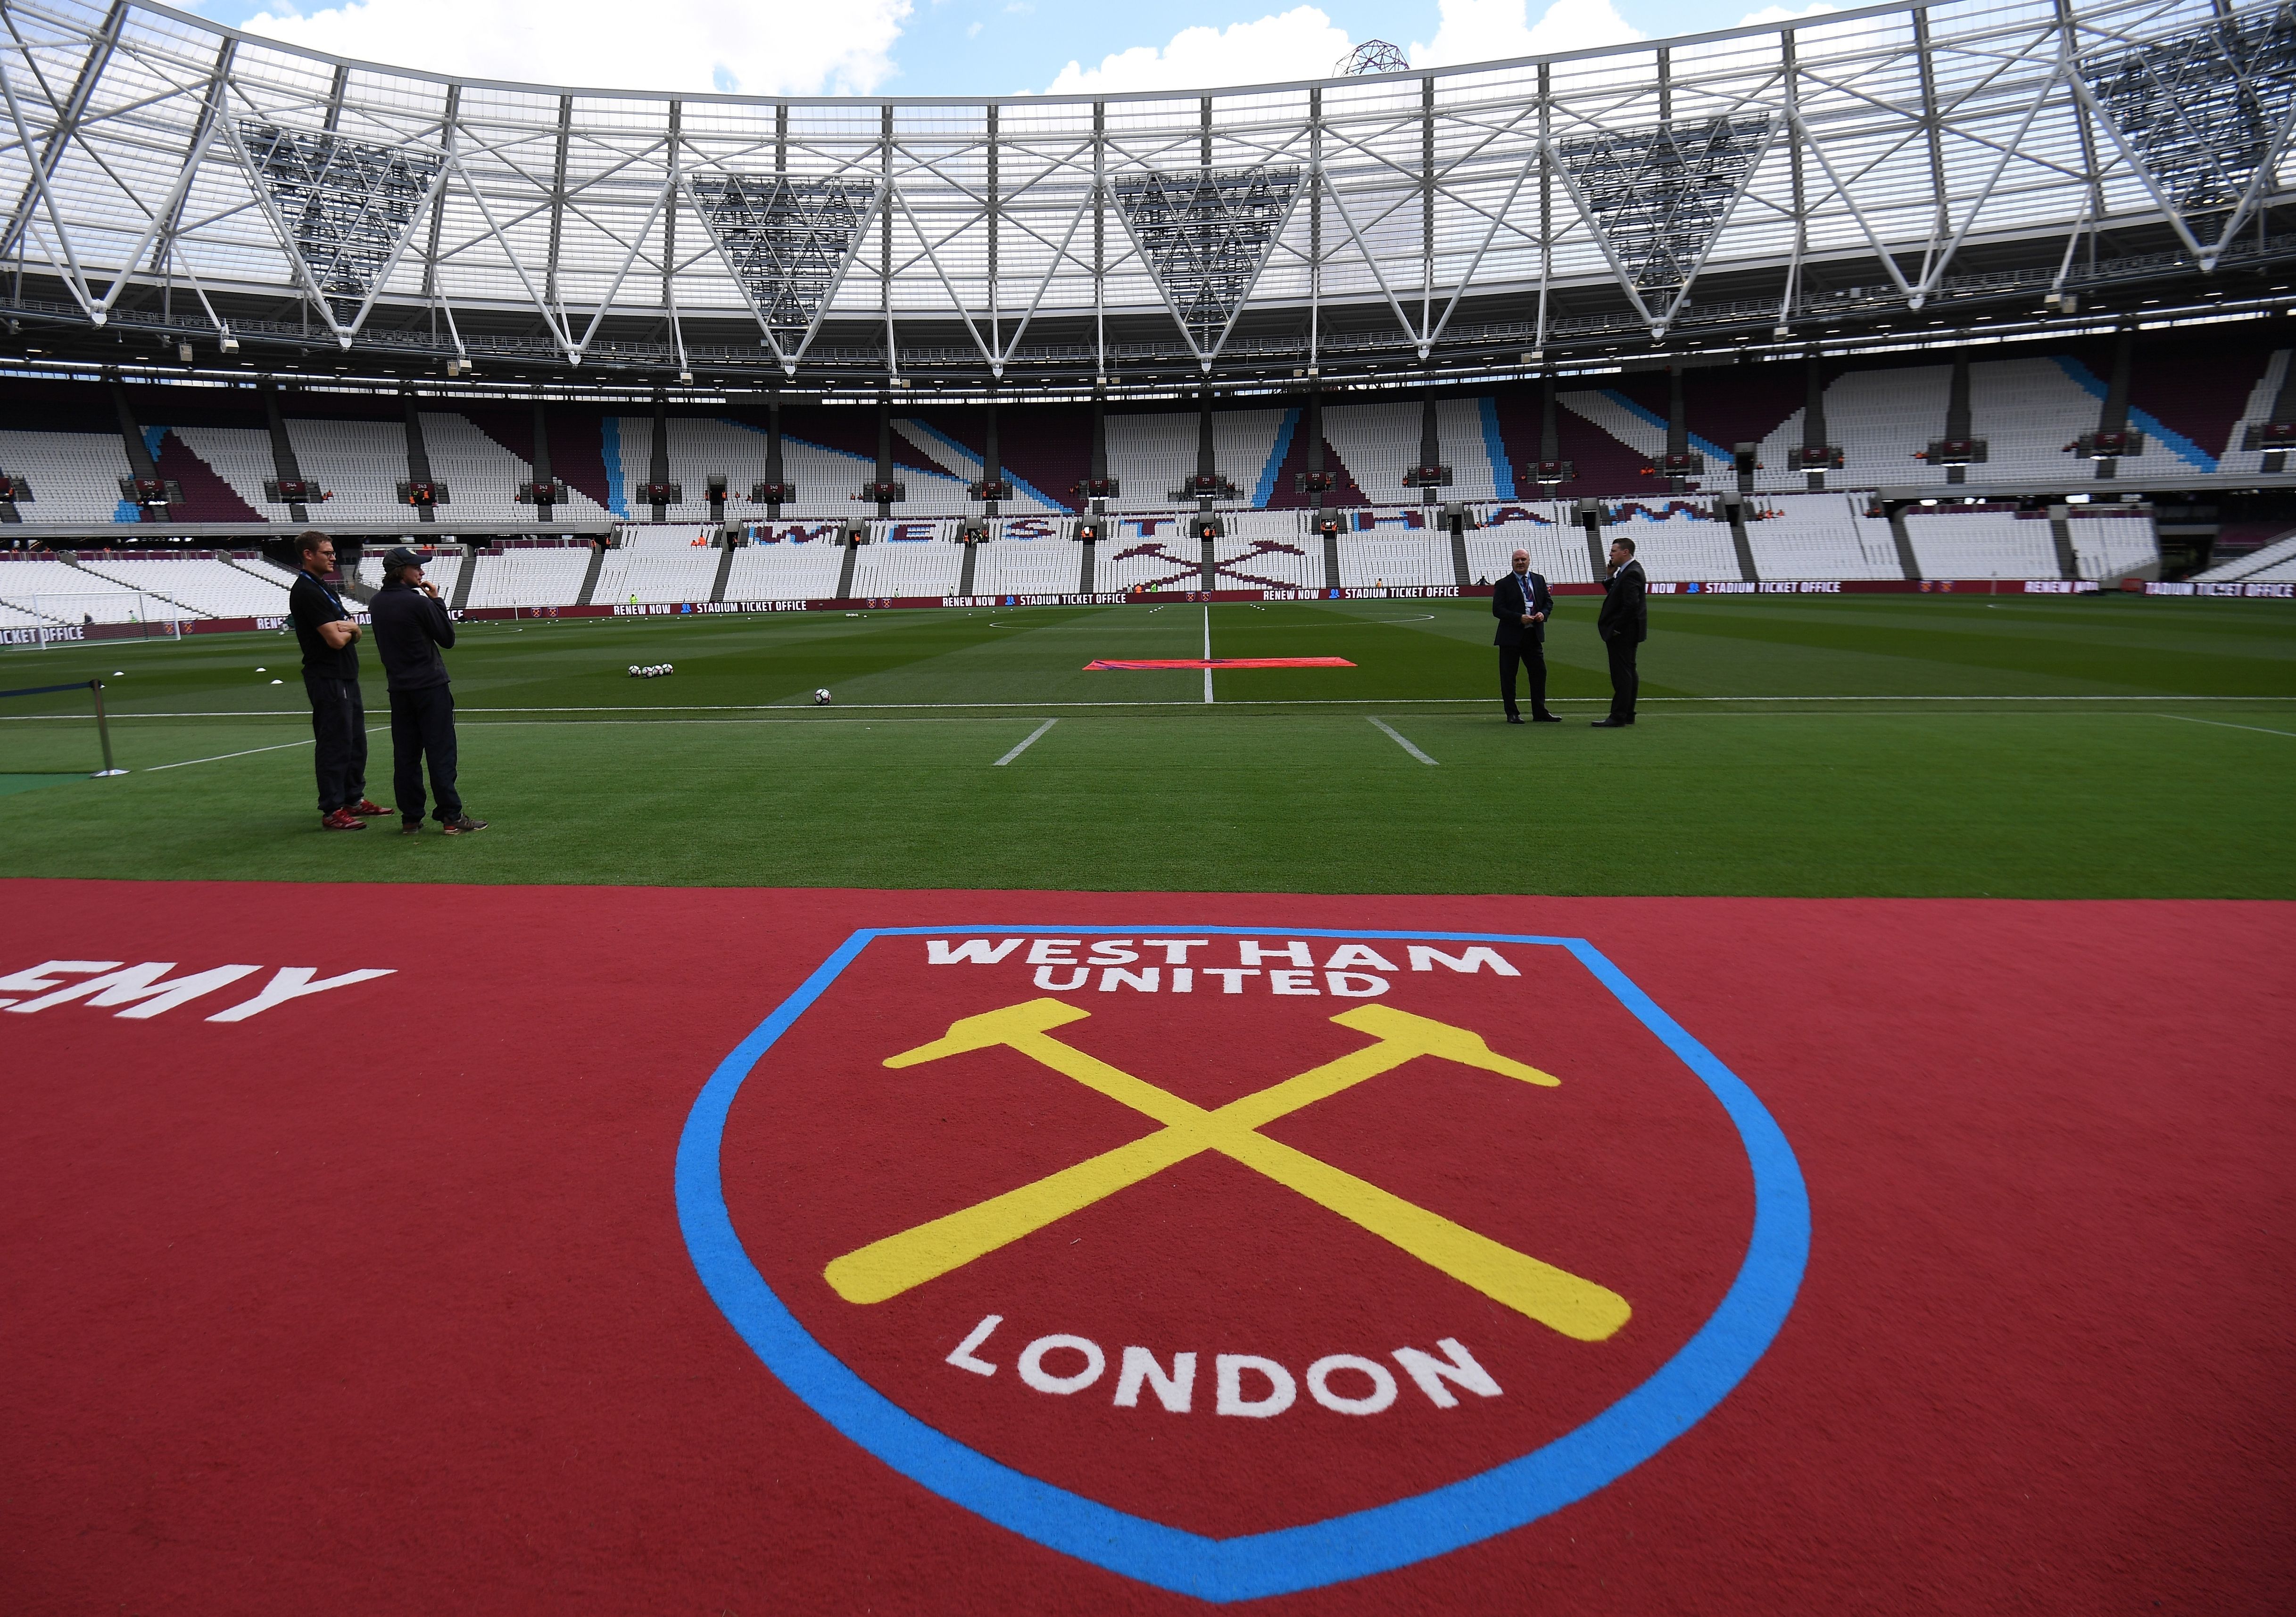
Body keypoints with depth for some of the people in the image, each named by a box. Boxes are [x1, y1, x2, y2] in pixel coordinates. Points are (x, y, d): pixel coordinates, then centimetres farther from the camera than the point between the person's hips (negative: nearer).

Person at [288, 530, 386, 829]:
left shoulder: (325, 588, 17)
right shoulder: (307, 591, -14)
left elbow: (355, 633, 14)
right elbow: (336, 640, -21)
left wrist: (349, 628, -8)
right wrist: (348, 629, 0)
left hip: (346, 676, 10)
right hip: (327, 679, -10)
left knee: (356, 741, 17)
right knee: (334, 743, -8)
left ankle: (355, 799, 27)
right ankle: (332, 812, -4)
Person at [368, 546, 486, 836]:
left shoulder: (377, 603, 7)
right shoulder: (418, 603, -15)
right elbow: (448, 638, -6)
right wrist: (437, 600, -1)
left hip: (398, 688, 7)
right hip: (430, 686, -7)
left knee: (405, 755, 9)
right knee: (441, 752, -4)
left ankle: (410, 818, 12)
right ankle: (451, 818, -4)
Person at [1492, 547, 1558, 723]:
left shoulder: (1539, 580, 11)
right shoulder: (1504, 584, -3)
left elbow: (1549, 602, 18)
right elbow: (1497, 610, -9)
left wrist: (1544, 613, -4)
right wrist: (1519, 618, -19)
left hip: (1534, 636, 4)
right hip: (1511, 636, -4)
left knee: (1539, 672, 5)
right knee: (1508, 676, 1)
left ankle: (1540, 713, 13)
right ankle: (1512, 714, 10)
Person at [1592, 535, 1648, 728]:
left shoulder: (1631, 573, -18)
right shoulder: (1630, 570, 14)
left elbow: (1631, 604, -25)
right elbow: (1615, 595, 15)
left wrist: (1616, 629, -19)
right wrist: (1610, 577, 3)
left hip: (1623, 633, -11)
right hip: (1627, 632, 11)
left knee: (1622, 675, -8)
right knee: (1628, 673, 14)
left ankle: (1618, 718, -7)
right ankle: (1628, 714, 22)